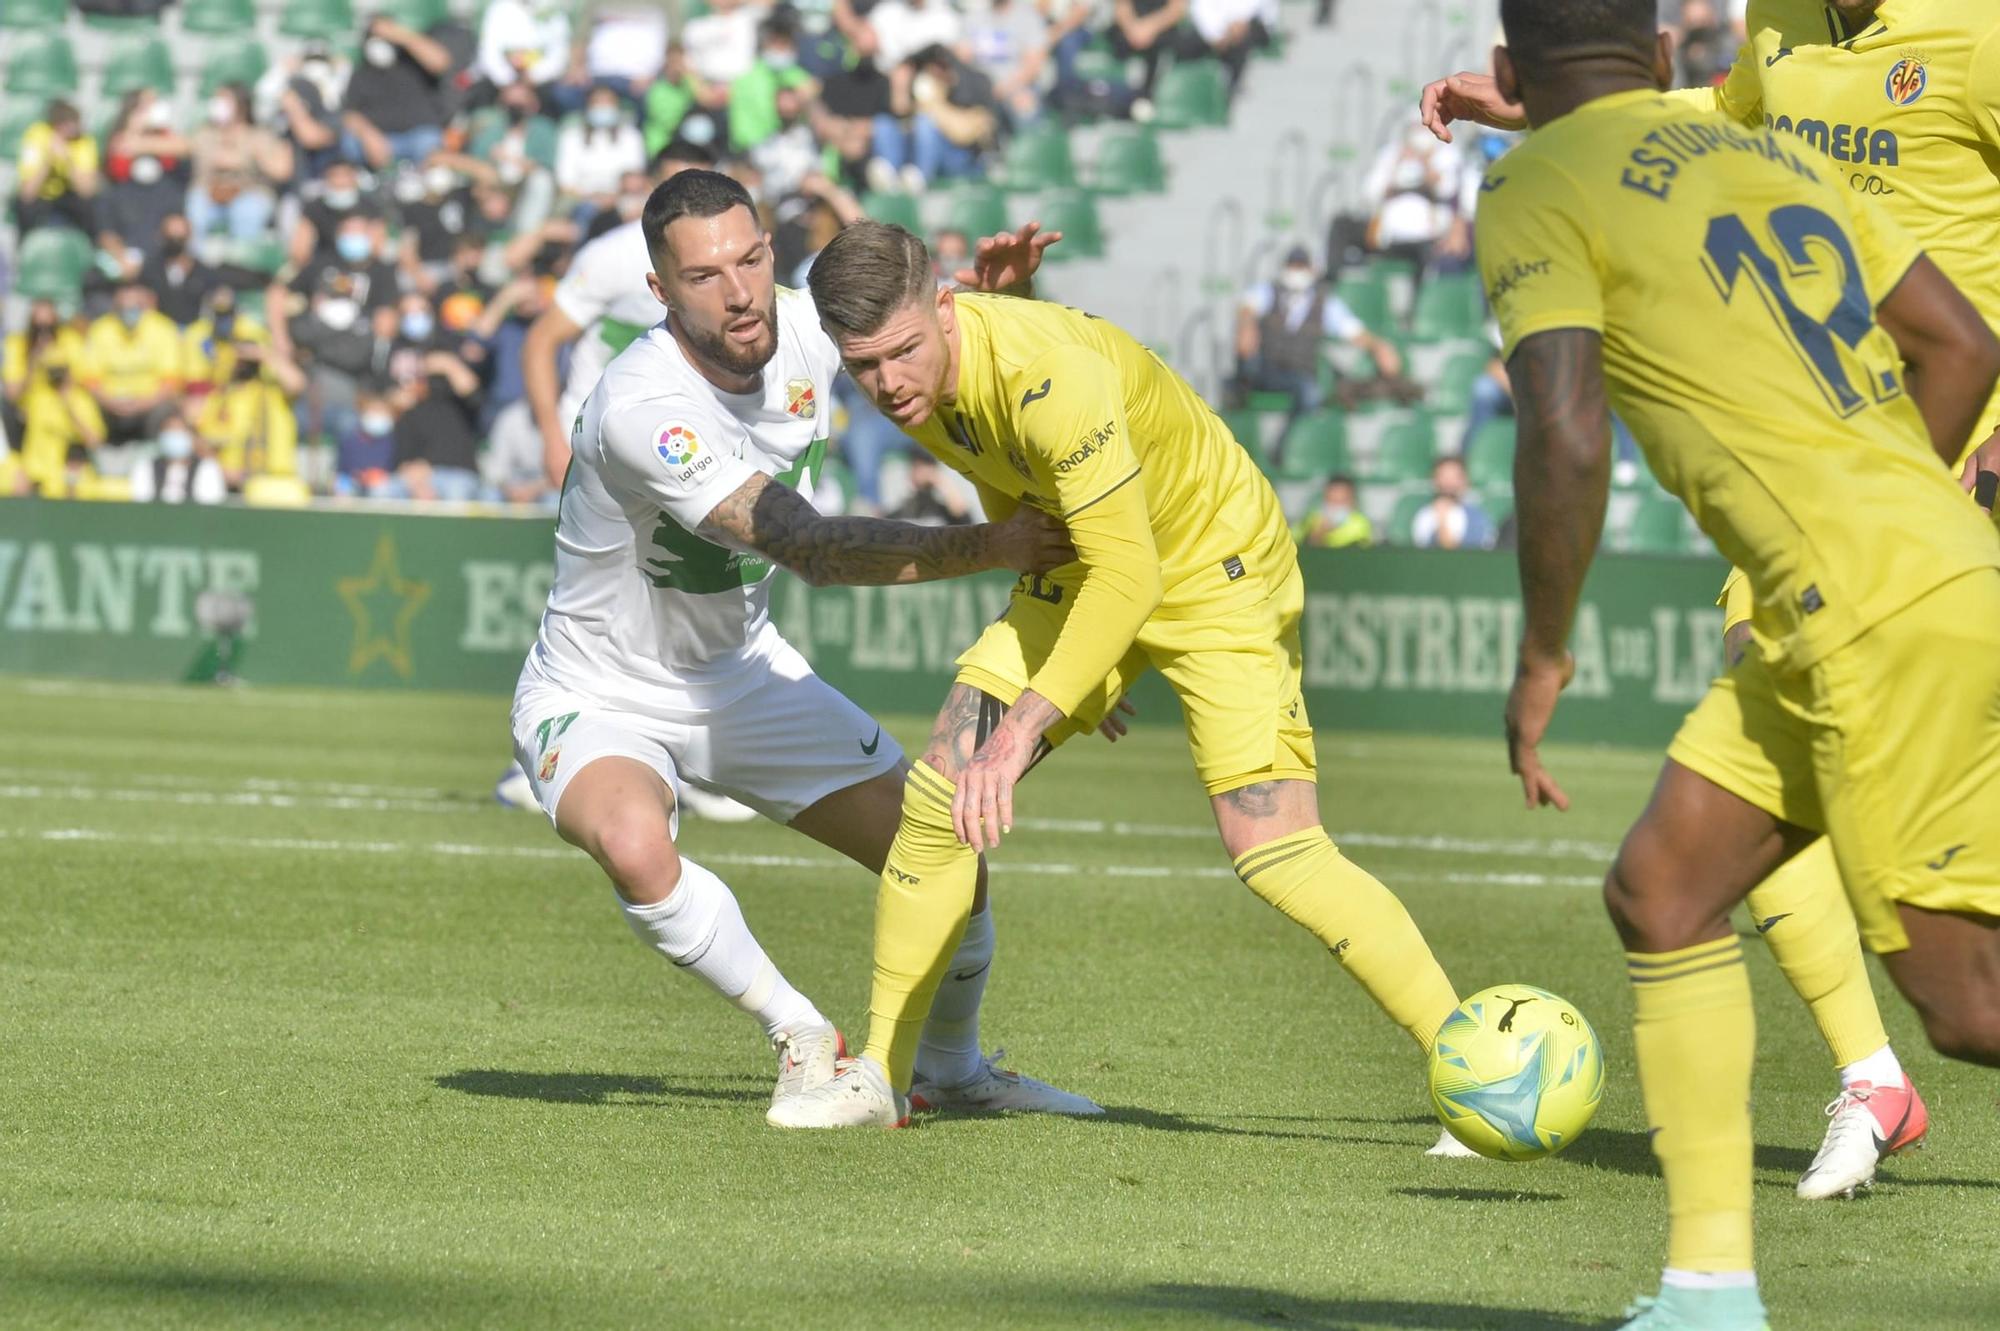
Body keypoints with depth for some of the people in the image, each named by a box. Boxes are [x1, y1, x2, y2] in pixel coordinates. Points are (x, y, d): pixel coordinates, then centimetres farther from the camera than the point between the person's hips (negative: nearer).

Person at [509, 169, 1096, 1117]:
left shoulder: (806, 327, -12)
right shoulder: (639, 407, -34)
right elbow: (811, 549, -38)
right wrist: (987, 547, -45)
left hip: (743, 675, 6)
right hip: (598, 700, -6)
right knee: (633, 845, -38)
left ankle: (952, 1064, 31)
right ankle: (802, 1038, -15)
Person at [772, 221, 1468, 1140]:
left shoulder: (1051, 374, -36)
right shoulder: (913, 381, -10)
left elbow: (1127, 577, -36)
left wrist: (1025, 725, -41)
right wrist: (1072, 671, 18)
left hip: (1215, 571, -7)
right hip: (1080, 563, 7)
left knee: (1273, 851, -19)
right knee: (937, 789, -4)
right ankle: (881, 1076, 10)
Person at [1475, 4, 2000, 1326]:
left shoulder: (1538, 192, -3)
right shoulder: (1770, 149, 19)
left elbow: (1569, 437, -15)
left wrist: (1543, 658, -4)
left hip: (1889, 617, -9)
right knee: (1663, 890, 13)